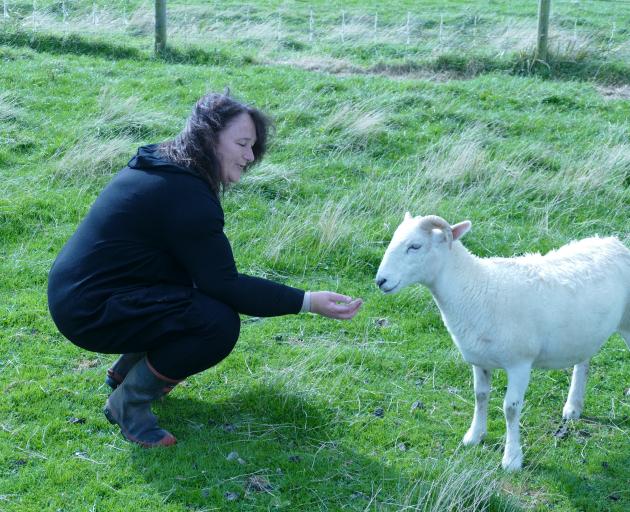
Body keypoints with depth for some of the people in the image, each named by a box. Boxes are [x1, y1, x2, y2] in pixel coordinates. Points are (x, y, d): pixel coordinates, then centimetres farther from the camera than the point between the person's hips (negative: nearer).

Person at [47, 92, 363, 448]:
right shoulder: (185, 195, -23)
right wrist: (307, 302, -21)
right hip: (89, 311, -10)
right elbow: (225, 286, -21)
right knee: (220, 323, -20)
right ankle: (128, 402, -4)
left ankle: (128, 368, 20)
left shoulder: (163, 165, 8)